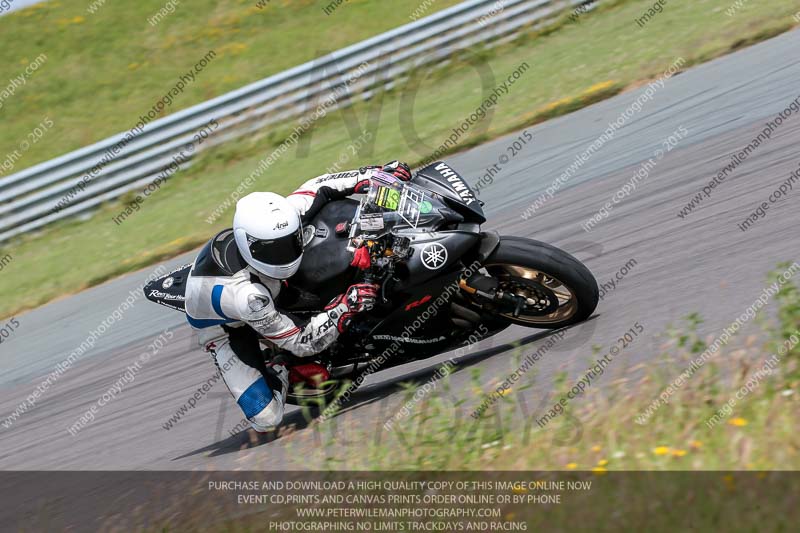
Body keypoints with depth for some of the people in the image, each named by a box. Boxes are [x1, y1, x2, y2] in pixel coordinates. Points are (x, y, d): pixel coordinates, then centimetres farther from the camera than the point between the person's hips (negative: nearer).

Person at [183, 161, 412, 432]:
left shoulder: (276, 221, -32)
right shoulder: (247, 295, -47)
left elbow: (318, 187, -14)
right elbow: (301, 343, -37)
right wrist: (346, 306, -44)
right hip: (223, 327, -6)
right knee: (266, 418, -18)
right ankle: (280, 372, 13)